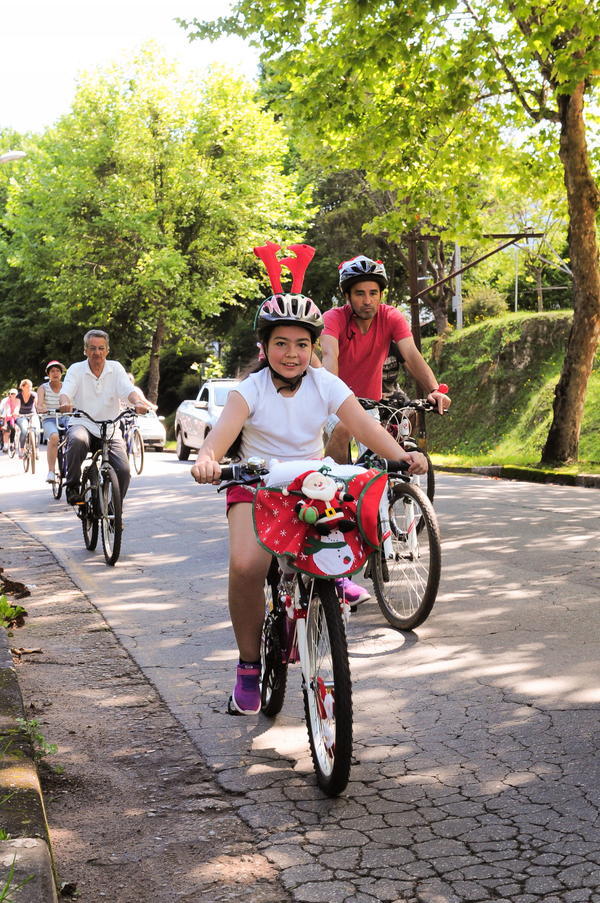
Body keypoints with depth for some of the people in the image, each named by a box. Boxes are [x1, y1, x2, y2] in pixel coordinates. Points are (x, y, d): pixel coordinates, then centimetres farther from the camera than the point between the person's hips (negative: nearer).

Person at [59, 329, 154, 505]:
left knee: (123, 471, -18)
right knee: (77, 441, -38)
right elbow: (66, 391, -13)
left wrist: (138, 402, -32)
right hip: (82, 424, -1)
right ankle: (72, 488, -16)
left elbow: (128, 390, -9)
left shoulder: (116, 368, 7)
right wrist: (65, 403, -38)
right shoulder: (76, 369, 4)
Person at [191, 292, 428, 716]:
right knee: (246, 566, -29)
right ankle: (249, 665, -8)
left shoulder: (326, 385, -6)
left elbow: (365, 426, -19)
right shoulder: (252, 389, -11)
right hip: (256, 488, -2)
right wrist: (207, 458, -53)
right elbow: (225, 428, -30)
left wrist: (402, 456, -38)